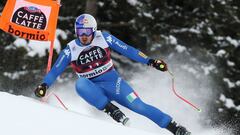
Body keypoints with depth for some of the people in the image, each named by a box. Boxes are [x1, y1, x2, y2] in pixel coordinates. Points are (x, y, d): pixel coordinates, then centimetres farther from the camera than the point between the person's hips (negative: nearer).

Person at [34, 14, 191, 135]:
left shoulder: (103, 37, -6)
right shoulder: (70, 50, -5)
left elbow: (127, 50, -4)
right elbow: (55, 70, -3)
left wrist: (149, 61, -9)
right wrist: (44, 85, -21)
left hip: (113, 82, -1)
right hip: (93, 89, 1)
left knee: (138, 106, -19)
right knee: (80, 84, -34)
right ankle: (112, 110, -32)